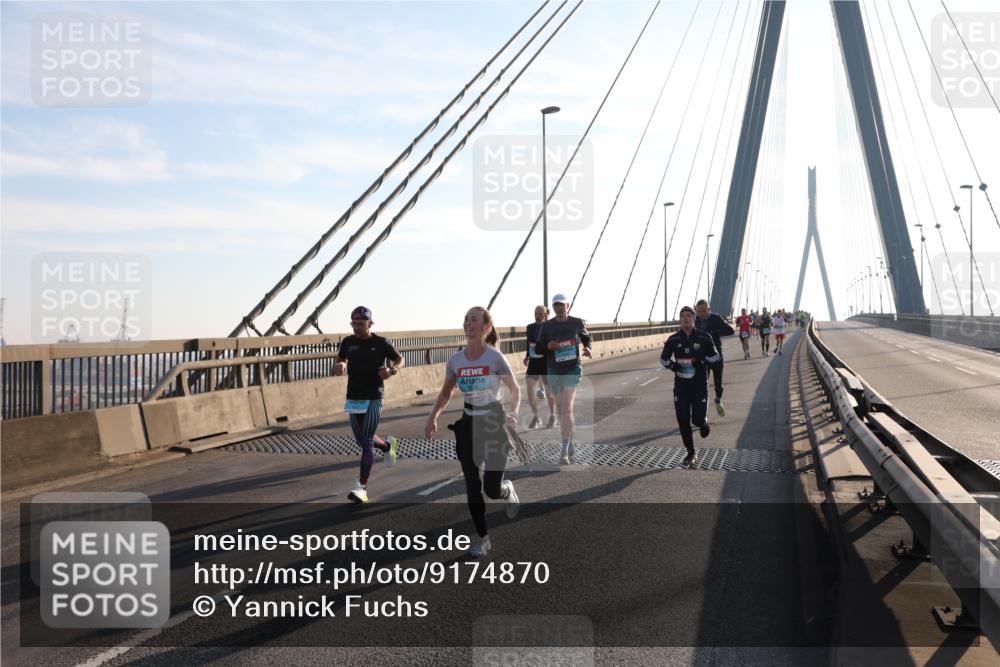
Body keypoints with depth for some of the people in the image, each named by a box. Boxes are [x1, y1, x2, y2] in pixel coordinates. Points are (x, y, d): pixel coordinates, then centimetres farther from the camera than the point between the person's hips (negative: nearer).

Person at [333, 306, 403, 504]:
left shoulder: (381, 343, -6)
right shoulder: (348, 342, 4)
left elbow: (400, 360, 5)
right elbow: (341, 360, 20)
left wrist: (392, 370, -16)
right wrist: (339, 366, -4)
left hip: (373, 398, -5)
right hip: (353, 398, 5)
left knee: (366, 442, -10)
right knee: (362, 441, 14)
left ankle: (362, 487, -8)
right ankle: (387, 445, 47)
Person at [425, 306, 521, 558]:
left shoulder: (495, 358, -14)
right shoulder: (455, 360, -2)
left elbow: (514, 389, -2)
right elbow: (446, 392, 12)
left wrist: (513, 413, -18)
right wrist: (433, 418, 1)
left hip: (494, 423, -3)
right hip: (467, 424, 4)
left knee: (492, 489, -5)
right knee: (472, 486, 4)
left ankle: (508, 489, 32)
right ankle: (483, 537, 19)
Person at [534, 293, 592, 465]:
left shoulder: (577, 322, 0)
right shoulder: (547, 326, 0)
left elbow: (586, 336, 19)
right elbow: (538, 348, 5)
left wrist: (587, 347, -1)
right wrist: (548, 346, -16)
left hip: (572, 370, -3)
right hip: (554, 372, 3)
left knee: (567, 408, -16)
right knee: (561, 410, 11)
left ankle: (564, 451, -15)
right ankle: (571, 446, 28)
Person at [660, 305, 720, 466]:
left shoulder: (704, 337, -5)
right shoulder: (673, 339, 0)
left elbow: (715, 357, 2)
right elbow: (664, 358, 13)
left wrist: (701, 361, -14)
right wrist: (673, 366, -6)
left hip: (699, 384, -2)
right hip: (681, 385, 2)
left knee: (698, 419, -8)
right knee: (683, 420, -2)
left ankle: (703, 423, 32)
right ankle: (691, 453, 13)